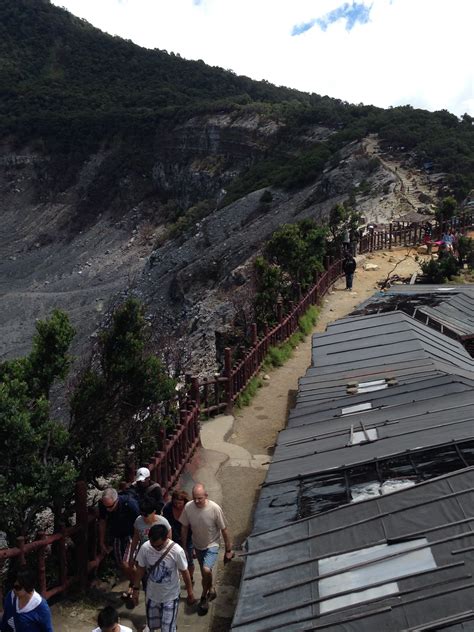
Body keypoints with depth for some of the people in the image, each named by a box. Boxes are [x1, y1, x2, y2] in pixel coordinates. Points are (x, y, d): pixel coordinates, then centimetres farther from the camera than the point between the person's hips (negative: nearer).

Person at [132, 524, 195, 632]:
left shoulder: (177, 551, -29)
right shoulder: (145, 548, -22)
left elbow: (184, 572, -13)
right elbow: (140, 569, -4)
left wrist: (190, 593, -3)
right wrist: (136, 589, 3)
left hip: (170, 596, -3)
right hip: (151, 594, 3)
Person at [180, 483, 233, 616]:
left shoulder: (215, 508, -29)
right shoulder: (188, 507, -21)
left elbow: (224, 530, -17)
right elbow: (184, 528, -4)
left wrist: (228, 550, -9)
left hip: (212, 545, -4)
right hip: (198, 545, 4)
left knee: (206, 570, -22)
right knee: (205, 572, 21)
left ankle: (204, 597, 5)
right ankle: (210, 590, 51)